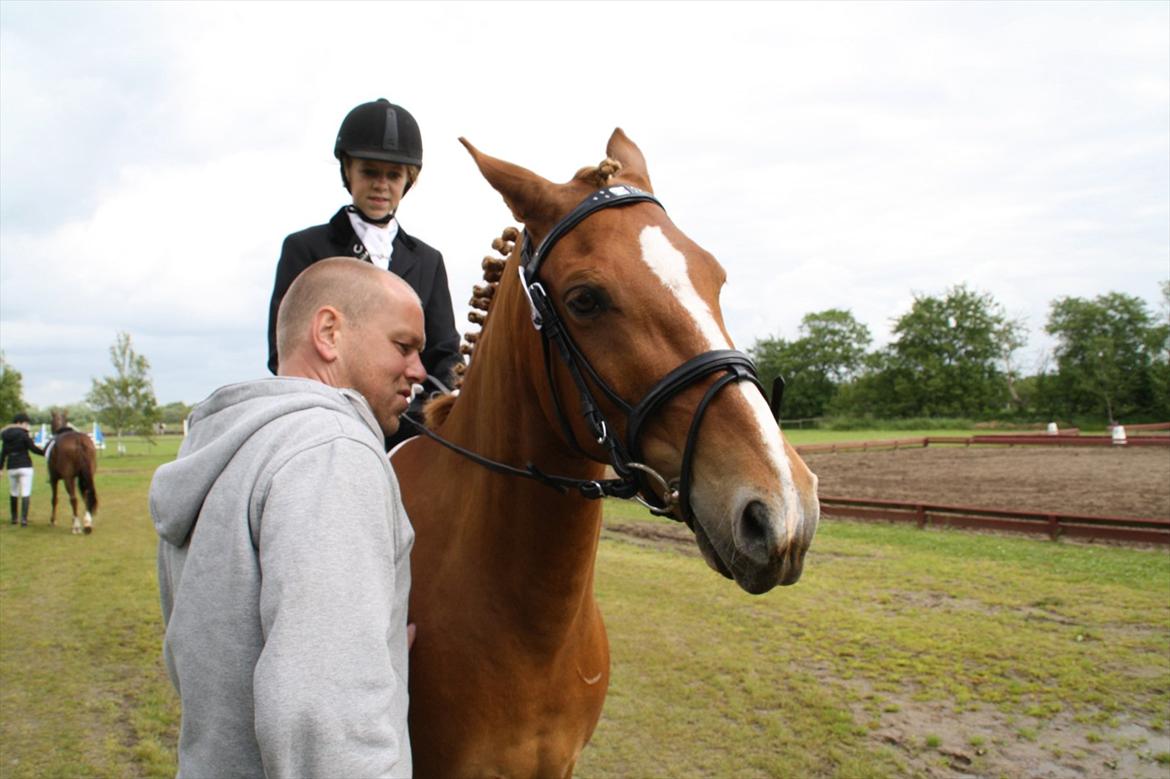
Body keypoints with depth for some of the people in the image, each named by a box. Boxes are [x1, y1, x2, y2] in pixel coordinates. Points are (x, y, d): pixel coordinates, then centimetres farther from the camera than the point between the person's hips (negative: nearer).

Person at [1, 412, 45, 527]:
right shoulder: (23, 434, -10)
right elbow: (33, 448, -11)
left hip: (11, 467, 6)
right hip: (25, 466, -6)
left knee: (13, 493, 18)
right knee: (25, 493, -5)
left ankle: (14, 518, 27)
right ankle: (24, 519, -12)